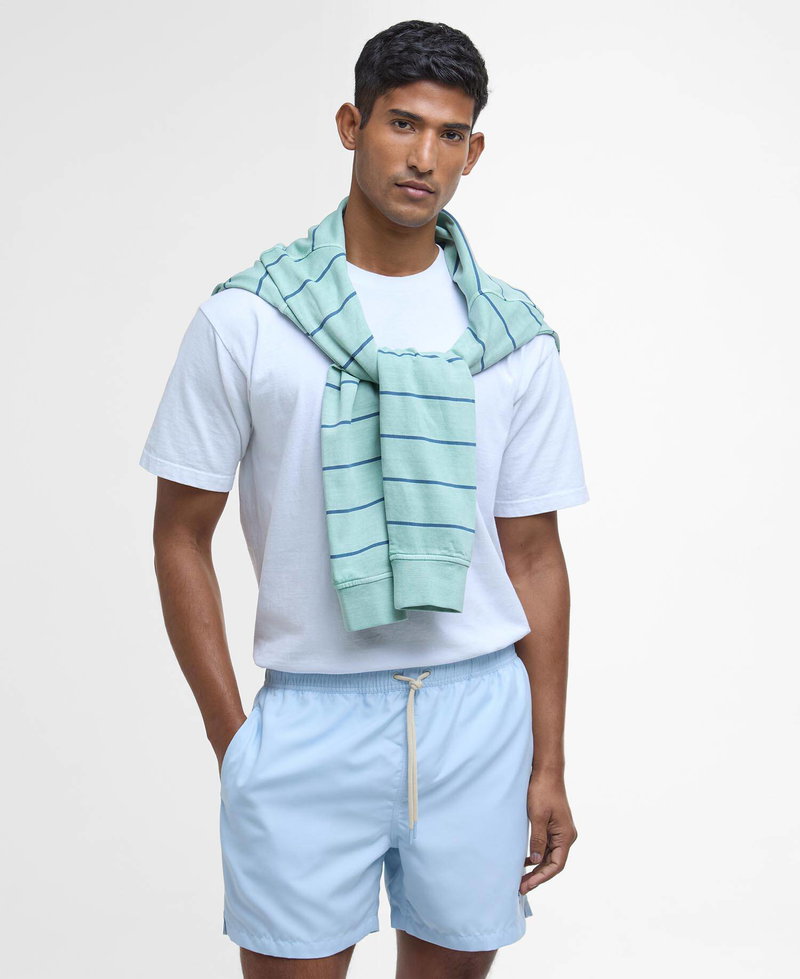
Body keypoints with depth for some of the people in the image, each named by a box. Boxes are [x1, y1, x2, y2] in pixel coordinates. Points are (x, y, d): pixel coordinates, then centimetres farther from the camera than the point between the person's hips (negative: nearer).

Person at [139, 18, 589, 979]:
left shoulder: (514, 339, 3)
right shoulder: (245, 321, -3)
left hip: (480, 710, 2)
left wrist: (549, 765, 5)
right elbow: (182, 537, 0)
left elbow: (534, 556, 6)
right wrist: (231, 740, -3)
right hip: (311, 717, -2)